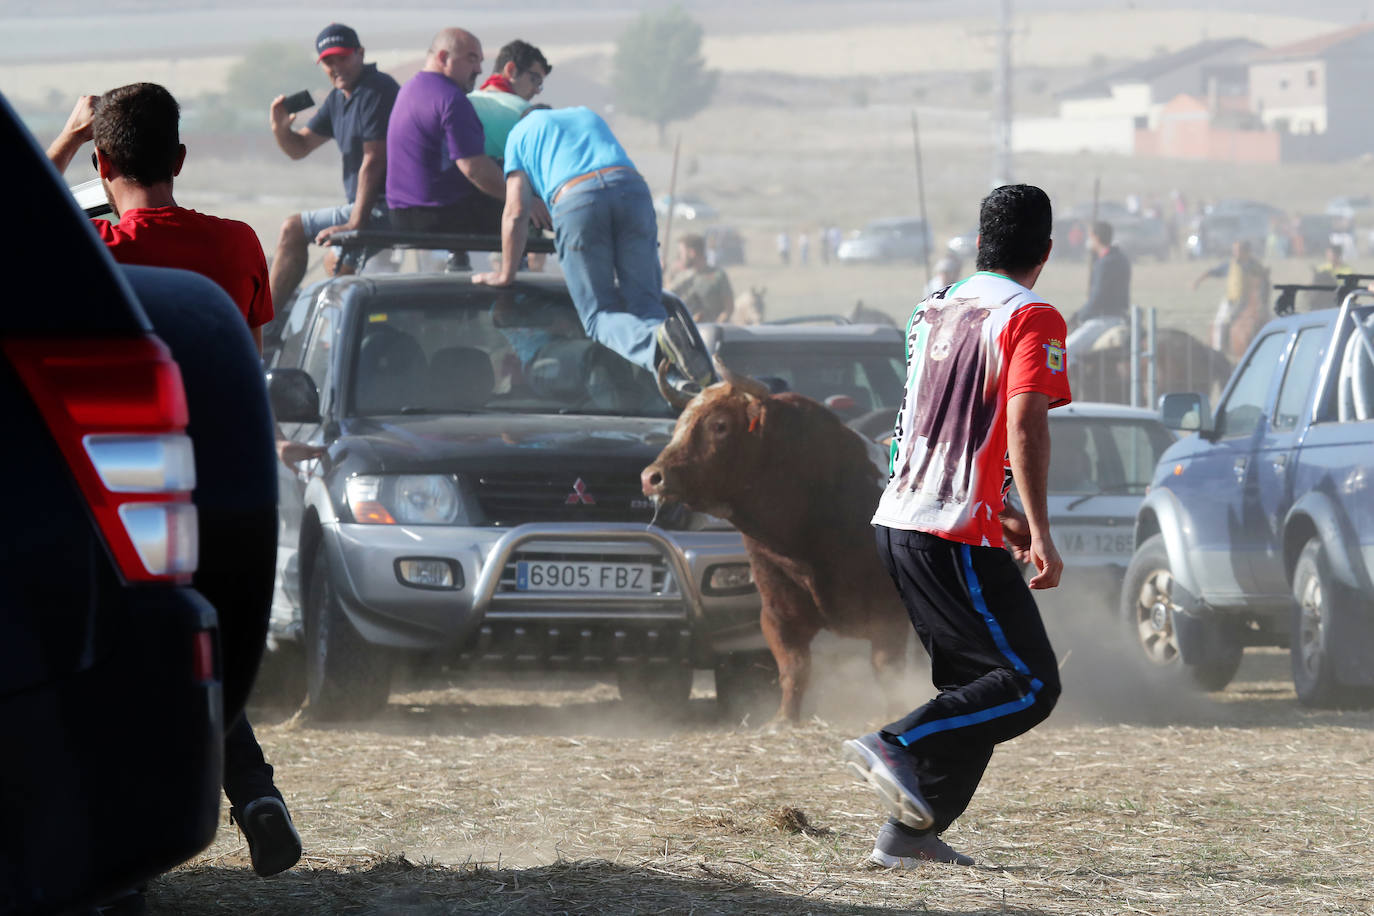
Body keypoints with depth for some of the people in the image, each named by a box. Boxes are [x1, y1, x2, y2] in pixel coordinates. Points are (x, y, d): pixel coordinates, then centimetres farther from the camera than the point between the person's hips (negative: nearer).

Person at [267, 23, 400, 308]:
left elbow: (373, 161, -21)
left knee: (293, 230, -7)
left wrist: (355, 223, -22)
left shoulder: (377, 90, -17)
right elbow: (300, 147, 18)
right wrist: (281, 129, -7)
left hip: (380, 209, -10)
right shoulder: (338, 98, 14)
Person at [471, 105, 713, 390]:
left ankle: (655, 339, -34)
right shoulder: (589, 115, 40)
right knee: (643, 303, 4)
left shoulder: (520, 134, 27)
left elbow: (516, 212, 17)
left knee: (600, 315, 0)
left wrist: (506, 274, 26)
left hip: (575, 201, -3)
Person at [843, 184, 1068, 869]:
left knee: (974, 682, 15)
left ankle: (911, 835, 8)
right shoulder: (1030, 317, -7)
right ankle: (899, 747, -20)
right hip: (955, 535, -8)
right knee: (1030, 684, -6)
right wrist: (1038, 531, -20)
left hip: (897, 522, 8)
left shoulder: (935, 310, 18)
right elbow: (1023, 425, -20)